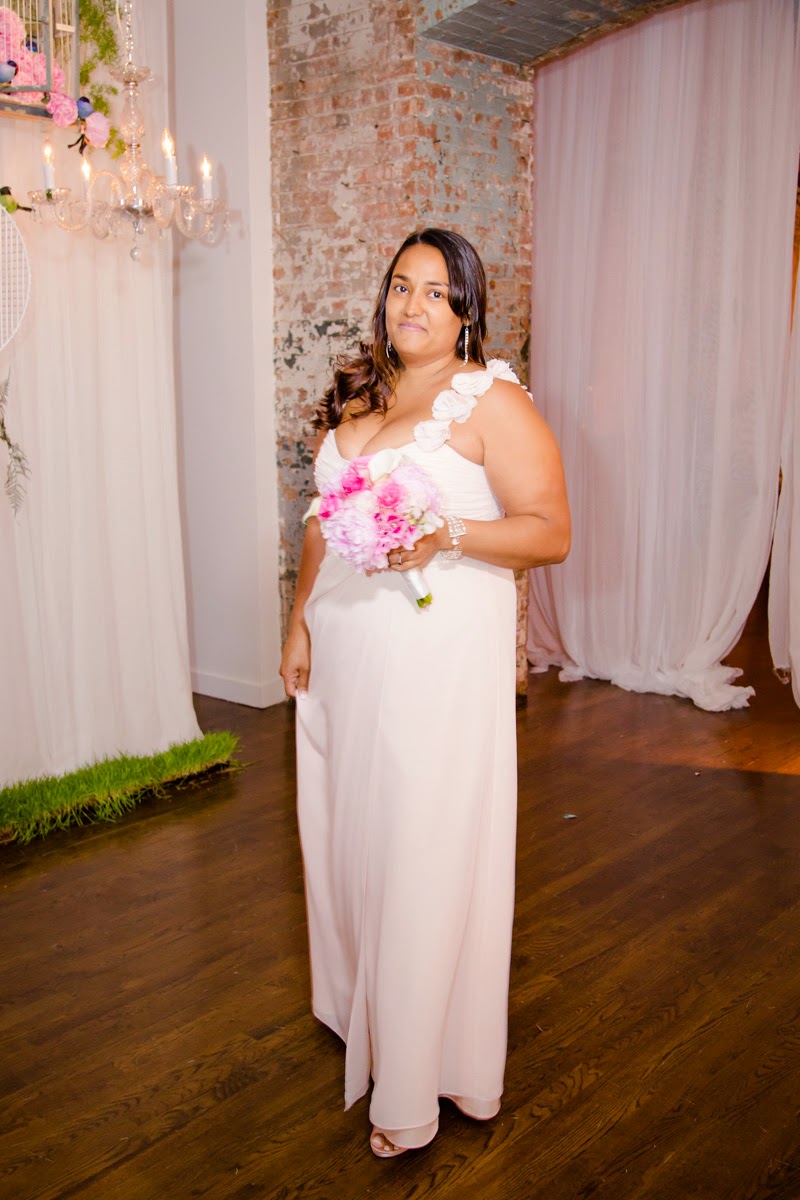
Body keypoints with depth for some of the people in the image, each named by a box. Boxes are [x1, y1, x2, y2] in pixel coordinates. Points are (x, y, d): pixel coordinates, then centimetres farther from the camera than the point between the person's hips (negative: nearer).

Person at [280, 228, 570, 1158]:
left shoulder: (492, 401, -7)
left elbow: (550, 532, -11)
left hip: (440, 660, -6)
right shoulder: (353, 396, 13)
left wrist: (449, 535, -25)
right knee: (350, 831, 14)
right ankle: (361, 1007, 36)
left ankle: (416, 1082, 14)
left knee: (427, 851, -1)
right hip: (345, 653, 7)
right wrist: (299, 619, 13)